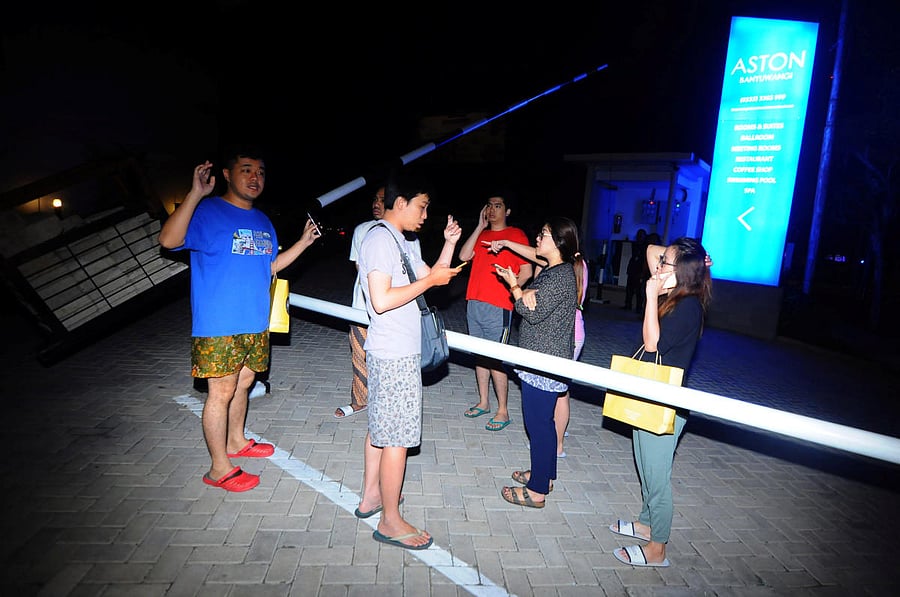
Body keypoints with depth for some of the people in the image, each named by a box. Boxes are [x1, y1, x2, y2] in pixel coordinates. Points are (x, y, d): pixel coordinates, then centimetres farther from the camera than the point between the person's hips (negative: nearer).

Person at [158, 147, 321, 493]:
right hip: (219, 325, -7)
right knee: (222, 392, 0)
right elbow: (169, 240, -27)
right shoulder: (208, 212, -11)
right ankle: (219, 468, 14)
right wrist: (196, 194, -33)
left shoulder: (263, 221, 13)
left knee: (243, 383, 20)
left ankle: (236, 441, 40)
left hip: (255, 323, 8)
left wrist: (303, 243, 11)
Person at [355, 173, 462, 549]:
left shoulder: (397, 242, 15)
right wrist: (429, 280, -18)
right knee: (396, 437, -1)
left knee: (381, 427, 19)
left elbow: (431, 277, 17)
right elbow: (381, 300, -25)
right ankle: (390, 521, 12)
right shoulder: (379, 239, -16)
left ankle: (371, 495, 34)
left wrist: (449, 243, 7)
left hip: (394, 352, 10)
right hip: (395, 355, -10)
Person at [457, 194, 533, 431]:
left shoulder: (516, 235, 0)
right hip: (474, 303, 6)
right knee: (479, 355, 12)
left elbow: (526, 272, -5)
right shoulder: (481, 234, 17)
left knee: (495, 359, -5)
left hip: (497, 307, -6)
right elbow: (464, 256, 1)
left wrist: (508, 290, -8)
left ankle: (503, 412, 5)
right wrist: (480, 227, 2)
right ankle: (483, 402, 25)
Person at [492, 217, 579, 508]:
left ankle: (537, 491, 13)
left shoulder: (560, 277, -19)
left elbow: (534, 313, -19)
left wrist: (514, 286, -8)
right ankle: (545, 475, 36)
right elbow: (531, 299, 10)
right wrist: (528, 292, -13)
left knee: (538, 422, 0)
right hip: (543, 360, 10)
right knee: (543, 420, 20)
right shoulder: (553, 271, 12)